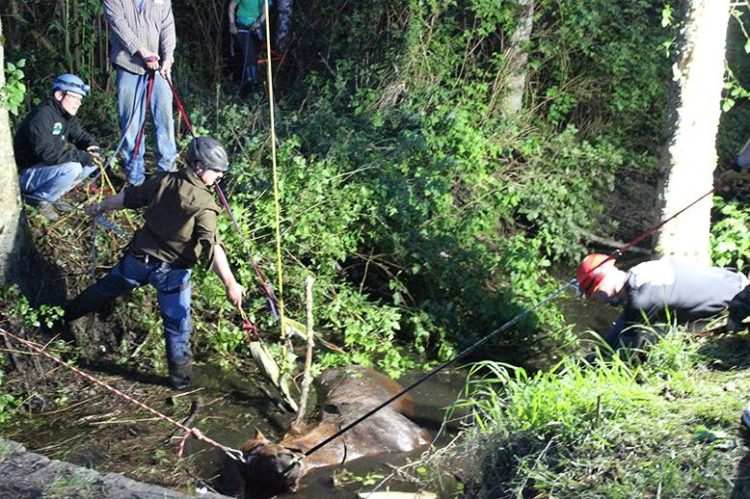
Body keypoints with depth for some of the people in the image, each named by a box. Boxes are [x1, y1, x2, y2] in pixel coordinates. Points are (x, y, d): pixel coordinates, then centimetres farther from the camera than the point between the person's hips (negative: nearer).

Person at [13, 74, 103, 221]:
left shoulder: (66, 116, 4)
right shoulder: (42, 115, -25)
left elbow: (80, 134, 12)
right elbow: (46, 152, -34)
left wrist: (93, 146, -13)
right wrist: (81, 156, -33)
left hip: (47, 167, 9)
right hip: (26, 174, -9)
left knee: (91, 161, -1)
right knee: (72, 168, -31)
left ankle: (53, 195, 5)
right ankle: (41, 198, -9)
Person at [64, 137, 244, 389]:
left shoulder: (164, 180, -4)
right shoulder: (203, 203, -22)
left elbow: (127, 197, 10)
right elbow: (212, 248, -30)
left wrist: (100, 206, 27)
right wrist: (231, 285, -31)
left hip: (139, 257, 5)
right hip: (172, 270, -5)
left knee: (106, 288, 27)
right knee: (177, 324, 10)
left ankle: (65, 314, 49)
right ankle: (179, 376, 20)